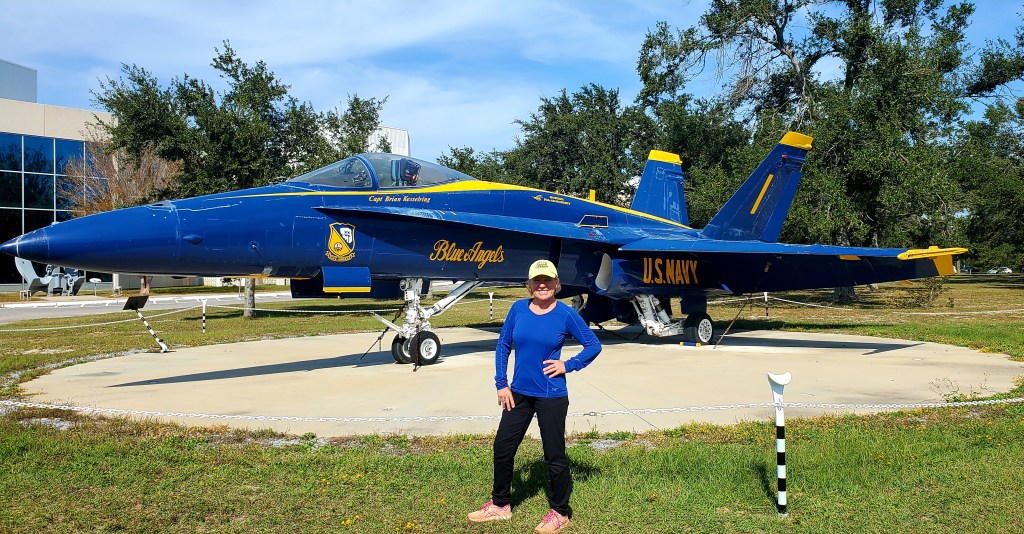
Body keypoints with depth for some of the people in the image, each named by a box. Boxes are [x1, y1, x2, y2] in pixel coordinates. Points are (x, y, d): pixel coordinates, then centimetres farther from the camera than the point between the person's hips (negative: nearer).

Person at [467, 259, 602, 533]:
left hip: (551, 396, -4)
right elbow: (503, 346, 6)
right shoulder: (518, 309, -1)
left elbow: (594, 345, -1)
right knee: (502, 446, 11)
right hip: (519, 393, 4)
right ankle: (500, 505, 31)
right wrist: (502, 384, 1)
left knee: (554, 455, 6)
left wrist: (568, 365, -10)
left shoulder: (566, 314, -9)